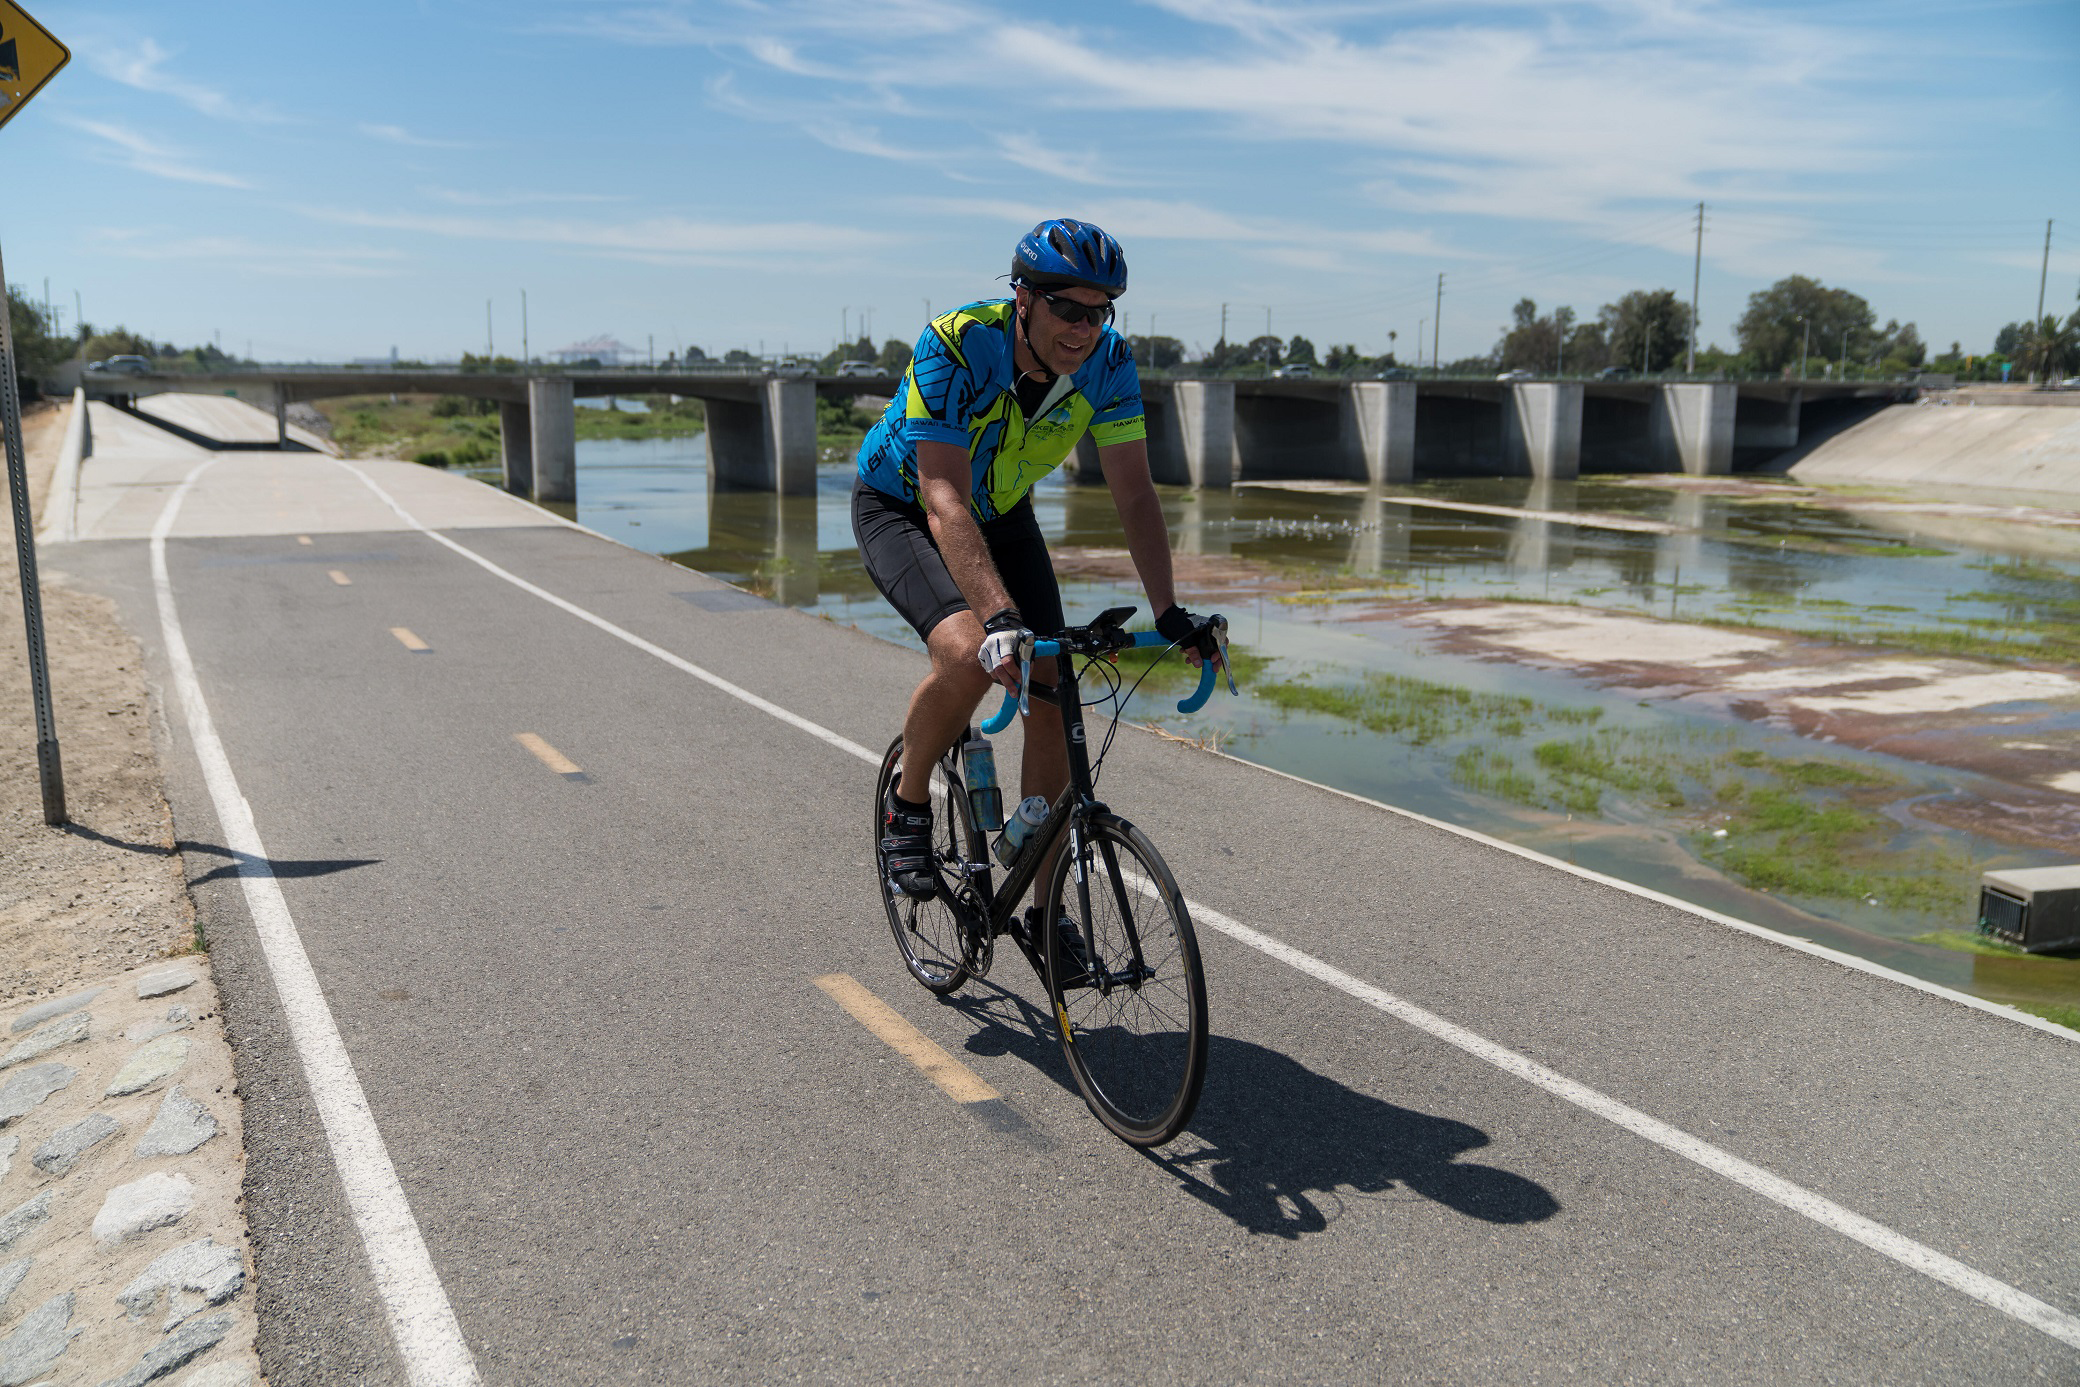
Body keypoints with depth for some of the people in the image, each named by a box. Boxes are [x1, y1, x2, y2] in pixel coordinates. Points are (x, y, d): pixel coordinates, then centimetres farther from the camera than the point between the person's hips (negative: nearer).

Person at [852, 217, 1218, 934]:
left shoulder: (1108, 361, -20)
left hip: (1003, 514, 5)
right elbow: (946, 500, -41)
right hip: (901, 508, -4)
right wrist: (1000, 616, -54)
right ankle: (906, 804, -2)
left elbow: (1134, 493, -18)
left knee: (1052, 701, -7)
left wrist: (1168, 612, -29)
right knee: (969, 654, -33)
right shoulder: (954, 346, -34)